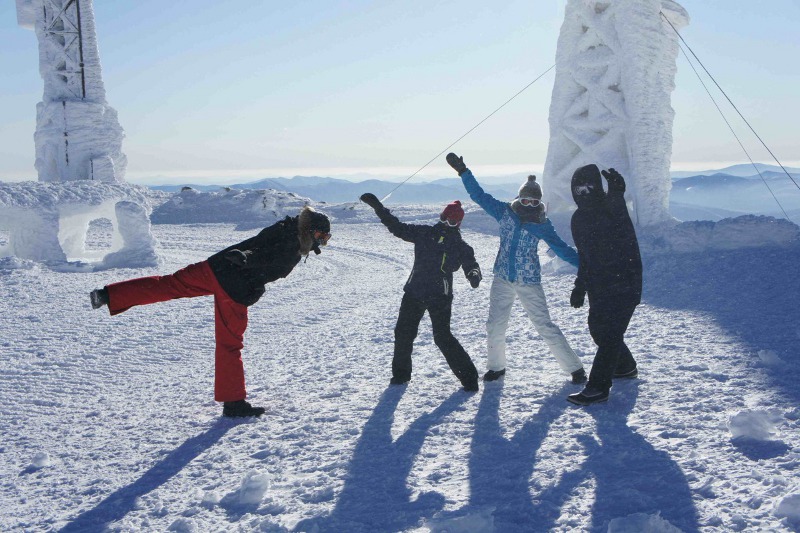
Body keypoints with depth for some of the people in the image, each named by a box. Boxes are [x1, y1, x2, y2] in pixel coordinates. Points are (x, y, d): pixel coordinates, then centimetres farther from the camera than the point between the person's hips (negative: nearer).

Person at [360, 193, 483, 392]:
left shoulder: (460, 246, 0)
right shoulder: (423, 233, 5)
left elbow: (470, 264, -9)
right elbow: (397, 227, 7)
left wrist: (474, 274, -35)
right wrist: (377, 206, 1)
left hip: (440, 296, -3)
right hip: (414, 292, 3)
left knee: (442, 337, -10)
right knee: (403, 332, 8)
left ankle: (468, 376, -1)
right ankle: (401, 373, 27)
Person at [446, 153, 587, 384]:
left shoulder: (542, 224, -1)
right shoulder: (504, 212, 2)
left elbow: (561, 248, 1)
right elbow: (479, 195, 4)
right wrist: (463, 171, 1)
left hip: (529, 282, -2)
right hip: (502, 279, 2)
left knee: (545, 326, -6)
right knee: (495, 326, 5)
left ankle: (575, 368, 4)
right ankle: (496, 366, 27)